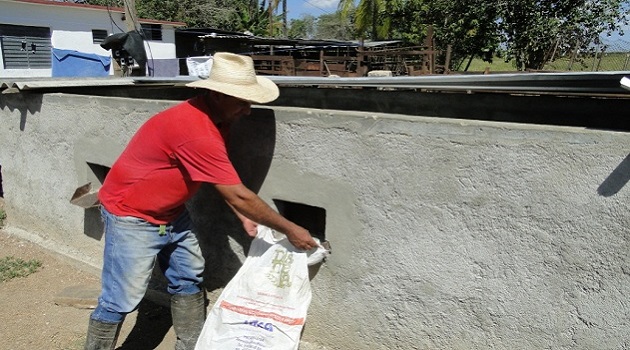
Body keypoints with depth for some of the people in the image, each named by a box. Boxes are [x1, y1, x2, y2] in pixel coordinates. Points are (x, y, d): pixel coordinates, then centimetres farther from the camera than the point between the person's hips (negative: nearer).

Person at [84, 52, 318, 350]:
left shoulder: (211, 118, -3)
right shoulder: (196, 130, -33)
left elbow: (222, 181, 8)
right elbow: (238, 195, -30)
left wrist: (243, 217, -1)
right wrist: (289, 230, -21)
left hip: (171, 214, 9)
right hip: (131, 216, -9)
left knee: (189, 281, 13)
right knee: (121, 299, -3)